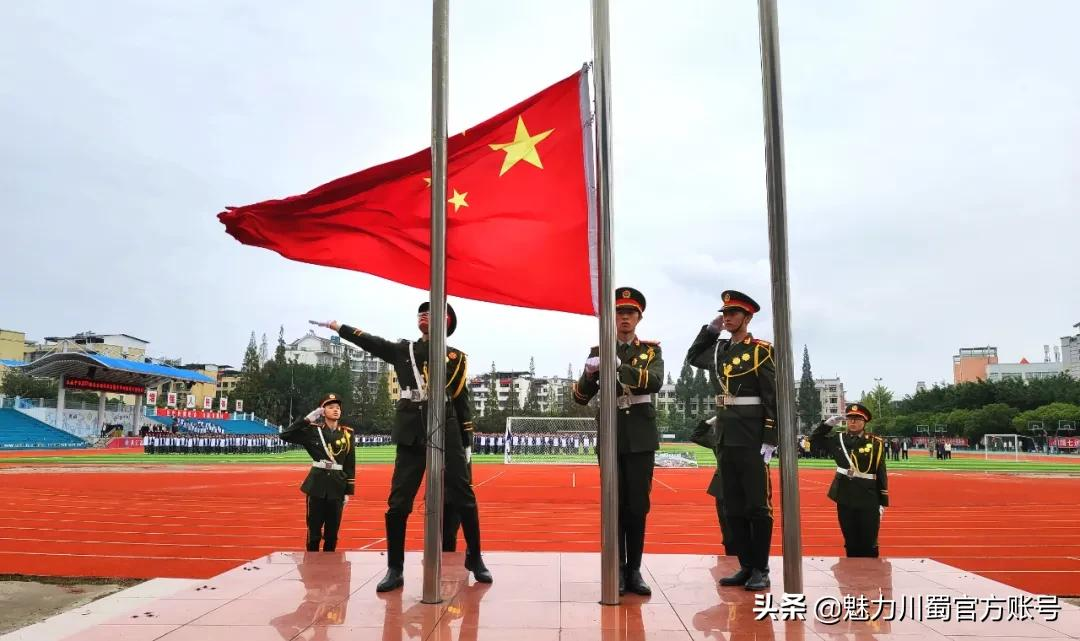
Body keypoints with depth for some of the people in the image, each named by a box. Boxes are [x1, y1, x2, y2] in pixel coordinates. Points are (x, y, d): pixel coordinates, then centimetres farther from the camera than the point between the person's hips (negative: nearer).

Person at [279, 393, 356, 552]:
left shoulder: (347, 433, 4)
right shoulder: (313, 429, 0)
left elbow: (350, 464, 5)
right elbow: (285, 436, -11)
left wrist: (348, 491, 3)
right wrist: (307, 419, -12)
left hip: (338, 486, 2)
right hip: (317, 484, -2)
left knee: (332, 531, 9)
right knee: (314, 530, 3)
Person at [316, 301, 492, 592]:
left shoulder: (455, 356, 9)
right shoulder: (402, 350, 13)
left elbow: (463, 398, 9)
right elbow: (370, 341, 10)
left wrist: (466, 440, 6)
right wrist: (340, 327, 3)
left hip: (447, 435, -1)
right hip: (411, 436, 1)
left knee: (464, 499, 1)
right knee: (398, 502, -1)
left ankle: (475, 559, 18)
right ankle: (395, 569, 9)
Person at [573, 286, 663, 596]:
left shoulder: (651, 350, 5)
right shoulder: (598, 352, 6)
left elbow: (655, 382, -17)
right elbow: (580, 398, 0)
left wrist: (617, 367, -30)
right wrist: (589, 374, -21)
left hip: (641, 437, 0)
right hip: (611, 437, 0)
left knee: (638, 505, 3)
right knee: (614, 505, 1)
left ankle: (634, 570, 13)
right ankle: (617, 571, 8)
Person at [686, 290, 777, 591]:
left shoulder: (761, 350, -6)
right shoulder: (718, 350, 12)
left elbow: (774, 398, -9)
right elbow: (692, 357, 30)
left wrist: (769, 441, -14)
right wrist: (710, 328, 16)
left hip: (752, 441, -6)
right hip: (726, 440, 7)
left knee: (758, 506, 0)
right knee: (733, 508, 9)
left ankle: (761, 570, 9)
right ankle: (746, 566, 18)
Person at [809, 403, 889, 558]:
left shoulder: (875, 443, -3)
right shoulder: (838, 439, 5)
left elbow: (881, 474, -3)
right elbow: (815, 438, 15)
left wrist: (882, 502, -4)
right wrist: (828, 424, -1)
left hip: (868, 501, -3)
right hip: (845, 500, 3)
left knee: (869, 545, 5)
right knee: (851, 544, 11)